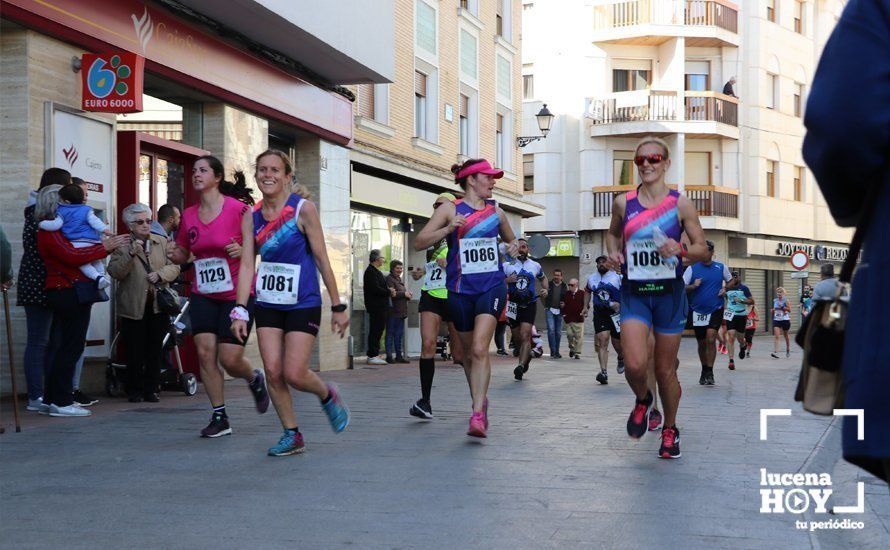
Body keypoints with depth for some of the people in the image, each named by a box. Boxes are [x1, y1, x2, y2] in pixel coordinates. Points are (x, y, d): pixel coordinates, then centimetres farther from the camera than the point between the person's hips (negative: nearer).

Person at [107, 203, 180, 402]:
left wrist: (160, 274, -12)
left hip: (158, 305, 3)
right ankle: (134, 391, 11)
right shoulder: (122, 245, 1)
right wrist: (131, 253, -21)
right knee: (134, 351, 0)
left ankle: (151, 389, 14)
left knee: (155, 350, 6)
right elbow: (114, 272, -10)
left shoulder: (162, 242, 11)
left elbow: (174, 267, 7)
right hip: (133, 307, -3)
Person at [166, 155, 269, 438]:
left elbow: (255, 252, -4)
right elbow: (184, 253, 19)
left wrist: (242, 252, -25)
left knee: (229, 359, -6)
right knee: (205, 353, -5)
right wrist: (174, 253, -3)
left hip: (236, 295, -4)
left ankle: (255, 379, 29)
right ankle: (219, 417, 6)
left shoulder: (239, 209, -8)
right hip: (203, 295, 4)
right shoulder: (189, 215, 7)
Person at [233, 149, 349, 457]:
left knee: (294, 374, -10)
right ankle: (292, 435, 14)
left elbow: (322, 259, -7)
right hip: (267, 304, 4)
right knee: (273, 372, -2)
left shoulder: (303, 208, -9)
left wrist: (338, 307, -5)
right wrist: (240, 312, -3)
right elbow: (247, 265, 3)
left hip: (303, 304, -4)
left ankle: (327, 396, 23)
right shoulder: (253, 216, 3)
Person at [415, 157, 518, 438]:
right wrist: (448, 229, -18)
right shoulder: (450, 209, 1)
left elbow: (510, 239, 29)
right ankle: (480, 400, 36)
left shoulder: (496, 212, 11)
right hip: (460, 289, 0)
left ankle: (478, 415, -21)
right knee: (469, 352, 12)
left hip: (492, 286, 0)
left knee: (479, 349, -17)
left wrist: (514, 247, 6)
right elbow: (419, 242, -4)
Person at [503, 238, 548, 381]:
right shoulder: (507, 265, 2)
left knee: (525, 336, -16)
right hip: (513, 305, 2)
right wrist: (506, 280, -16)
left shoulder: (535, 266, 6)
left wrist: (545, 289, 7)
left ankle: (521, 366, -22)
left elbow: (543, 278, 25)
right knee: (517, 337, 12)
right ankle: (527, 355, 42)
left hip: (529, 305, -1)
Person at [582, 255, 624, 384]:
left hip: (616, 312, -2)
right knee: (602, 340, -15)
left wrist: (619, 303, -19)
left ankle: (621, 358, 44)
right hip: (600, 313, 2)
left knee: (617, 342, 7)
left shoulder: (618, 277, -2)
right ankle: (604, 372, -21)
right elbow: (587, 291, 29)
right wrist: (586, 307, 19)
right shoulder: (591, 279, 11)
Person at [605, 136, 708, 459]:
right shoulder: (623, 202, 2)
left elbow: (702, 250, 1)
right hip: (634, 293, 1)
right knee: (635, 365, -17)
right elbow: (613, 232, 22)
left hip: (669, 293, -1)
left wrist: (680, 250, -19)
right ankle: (642, 401, 19)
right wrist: (613, 251, 1)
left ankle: (670, 430, 30)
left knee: (666, 370, 6)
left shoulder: (681, 204, -2)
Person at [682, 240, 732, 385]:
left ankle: (709, 373, -12)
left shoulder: (721, 268, 4)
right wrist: (693, 286, -22)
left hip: (716, 310, -1)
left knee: (710, 339, -17)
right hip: (698, 311, 1)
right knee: (701, 343, 11)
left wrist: (725, 289, 1)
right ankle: (704, 370, 30)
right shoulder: (692, 268, -1)